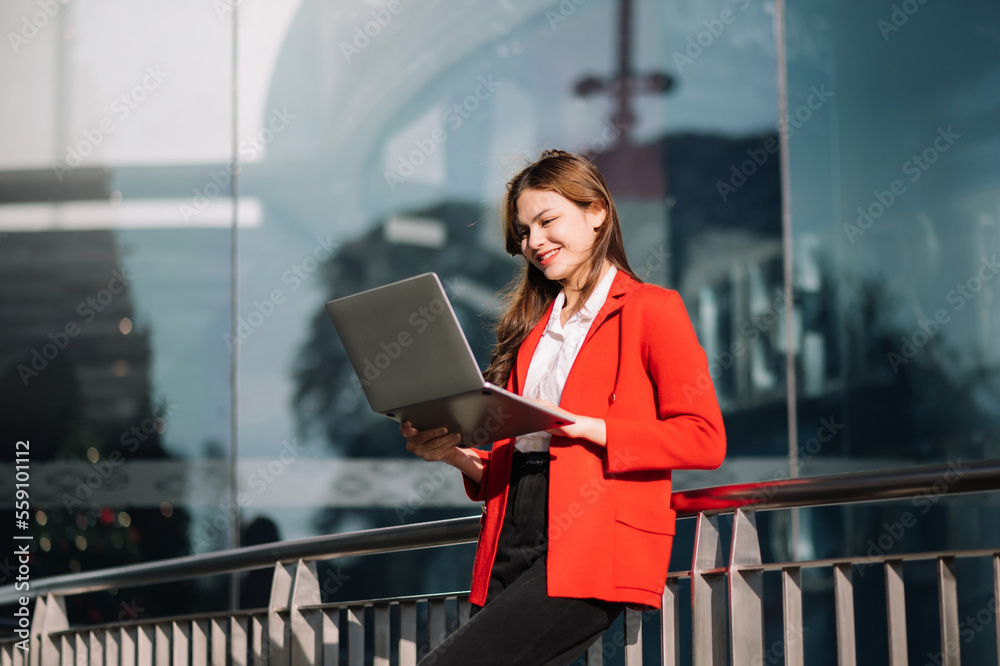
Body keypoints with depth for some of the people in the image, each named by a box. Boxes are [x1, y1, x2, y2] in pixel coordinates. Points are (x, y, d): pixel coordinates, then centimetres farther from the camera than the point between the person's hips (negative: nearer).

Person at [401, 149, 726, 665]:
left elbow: (704, 439, -8)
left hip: (594, 552, -7)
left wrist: (579, 425, -14)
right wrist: (454, 454, 4)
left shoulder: (651, 310, 5)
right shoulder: (533, 325, 25)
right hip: (511, 552, 7)